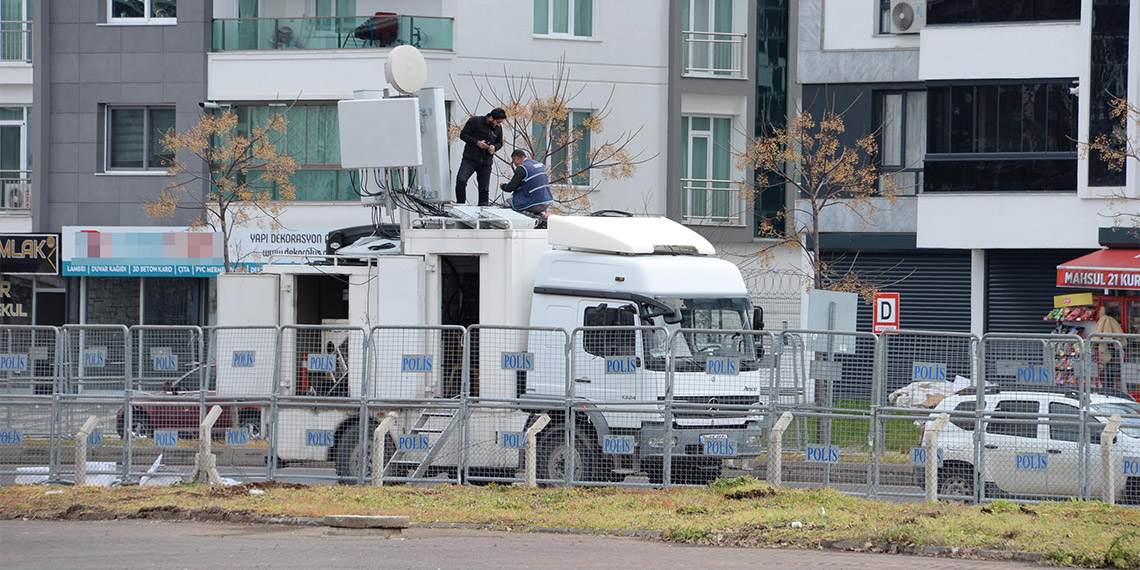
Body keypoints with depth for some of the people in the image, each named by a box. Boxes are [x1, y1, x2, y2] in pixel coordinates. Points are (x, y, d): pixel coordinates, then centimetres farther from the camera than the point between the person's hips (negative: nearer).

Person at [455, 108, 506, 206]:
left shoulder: (498, 128, 10)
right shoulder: (475, 121, -3)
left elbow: (500, 143, 23)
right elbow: (463, 134, -4)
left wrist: (494, 147, -2)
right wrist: (477, 142, -16)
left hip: (486, 162, 4)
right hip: (470, 160, -4)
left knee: (484, 189, 0)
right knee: (461, 180, -20)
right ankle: (460, 204, -7)